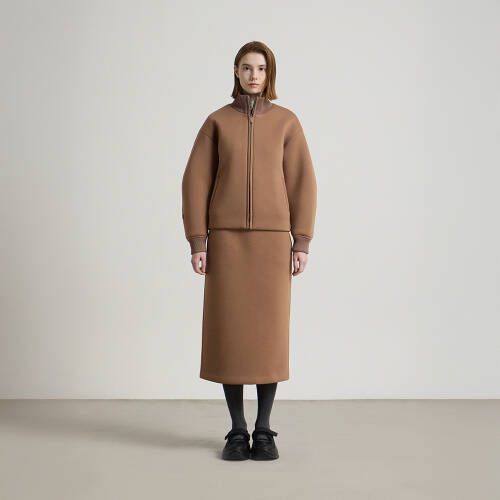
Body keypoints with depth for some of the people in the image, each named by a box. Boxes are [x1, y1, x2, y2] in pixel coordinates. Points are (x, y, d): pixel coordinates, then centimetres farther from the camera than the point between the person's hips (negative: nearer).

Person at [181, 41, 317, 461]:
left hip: (272, 238, 0)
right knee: (229, 333, -2)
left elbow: (302, 184, 2)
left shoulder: (287, 122, 6)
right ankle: (238, 431, 11)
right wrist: (197, 243, -6)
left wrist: (302, 243, -5)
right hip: (227, 239, 0)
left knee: (269, 333, -1)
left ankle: (264, 430, 12)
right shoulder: (217, 122, 6)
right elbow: (197, 183, 2)